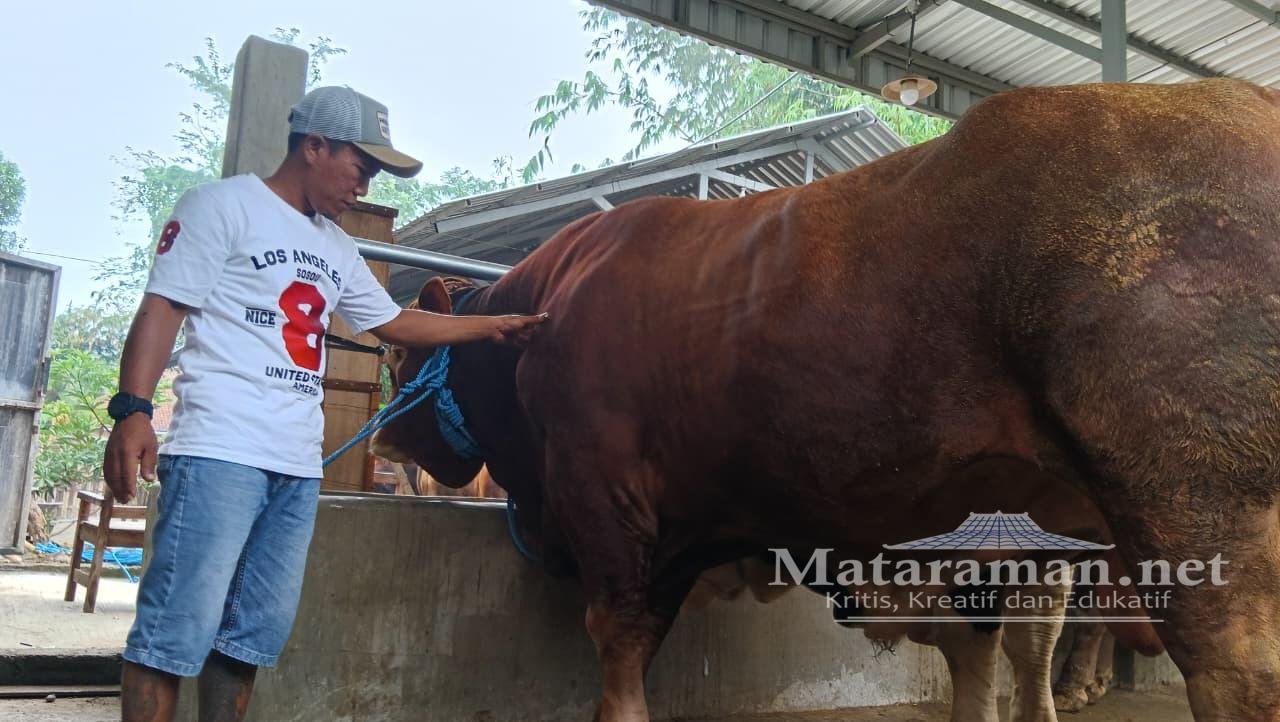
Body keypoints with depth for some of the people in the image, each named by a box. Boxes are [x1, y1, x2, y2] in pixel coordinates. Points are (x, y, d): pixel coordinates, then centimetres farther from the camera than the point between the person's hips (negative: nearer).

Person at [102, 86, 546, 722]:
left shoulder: (336, 249, 22)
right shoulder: (223, 205, 1)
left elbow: (393, 322, 29)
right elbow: (162, 310, -5)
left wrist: (492, 326, 28)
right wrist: (132, 410, -17)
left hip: (298, 467, 7)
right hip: (219, 452, -7)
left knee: (257, 632, 8)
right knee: (180, 625, -8)